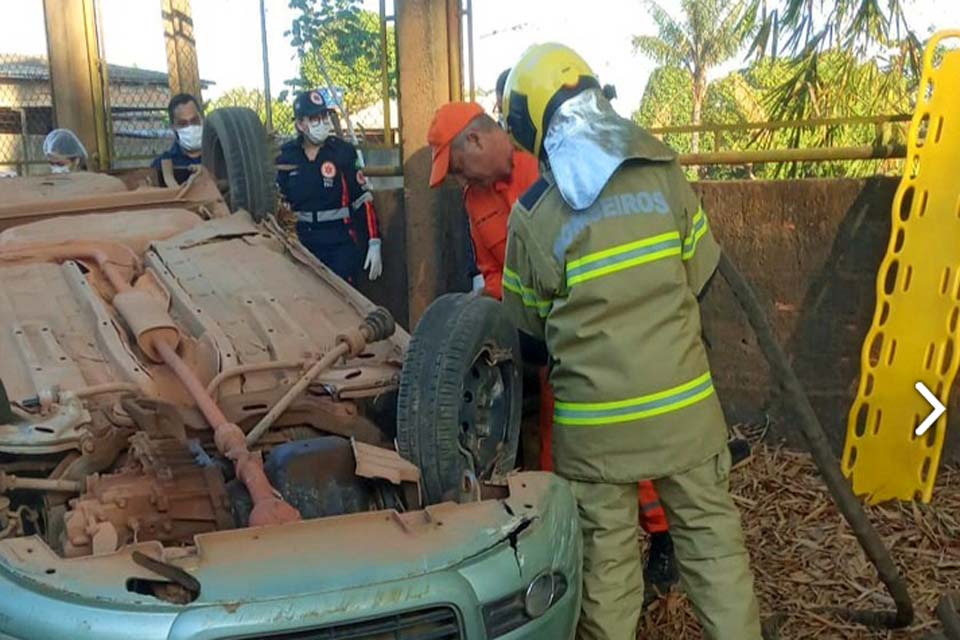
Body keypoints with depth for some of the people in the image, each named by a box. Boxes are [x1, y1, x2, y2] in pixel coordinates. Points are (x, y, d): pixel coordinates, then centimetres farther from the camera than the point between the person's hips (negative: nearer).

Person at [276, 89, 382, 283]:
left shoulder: (343, 151, -5)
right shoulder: (286, 156, 3)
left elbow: (363, 200, -4)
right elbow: (280, 204, 12)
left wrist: (374, 243, -8)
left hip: (341, 243, -3)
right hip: (303, 243, 3)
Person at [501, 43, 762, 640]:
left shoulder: (531, 215, -9)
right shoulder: (663, 173, -5)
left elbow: (527, 320, 3)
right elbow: (700, 271, 5)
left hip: (594, 416, -1)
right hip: (682, 400, 2)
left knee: (606, 547, 12)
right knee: (710, 531, 16)